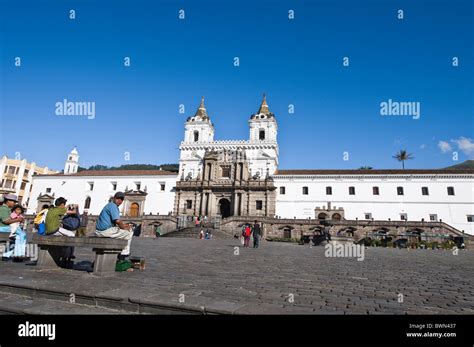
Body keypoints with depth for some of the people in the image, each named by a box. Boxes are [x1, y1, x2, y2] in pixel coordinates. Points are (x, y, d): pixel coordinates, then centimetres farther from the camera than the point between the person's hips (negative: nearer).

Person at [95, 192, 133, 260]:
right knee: (129, 231, 2)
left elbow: (115, 221, 27)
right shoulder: (113, 206, -13)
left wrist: (124, 225, 15)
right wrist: (124, 227, -6)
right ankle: (125, 253, 9)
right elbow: (117, 221, -24)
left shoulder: (109, 205, 19)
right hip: (106, 231, -10)